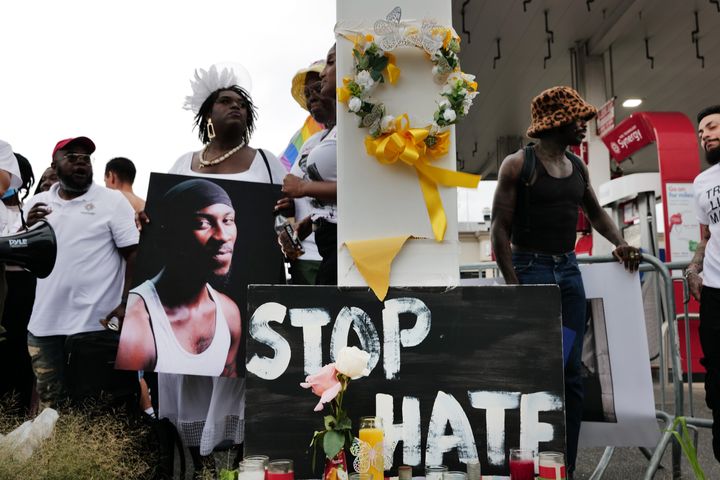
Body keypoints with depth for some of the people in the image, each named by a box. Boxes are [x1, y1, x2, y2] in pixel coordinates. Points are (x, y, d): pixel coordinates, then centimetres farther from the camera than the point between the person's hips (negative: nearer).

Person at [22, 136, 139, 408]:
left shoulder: (112, 201, -3)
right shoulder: (36, 204, 9)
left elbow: (134, 254, -6)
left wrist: (126, 303, -15)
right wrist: (28, 229, -8)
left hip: (95, 323, -4)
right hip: (44, 323, 4)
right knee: (49, 404, 16)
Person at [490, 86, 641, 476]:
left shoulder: (577, 167, 13)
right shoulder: (518, 164, -6)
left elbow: (595, 212, 27)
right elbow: (499, 229, -10)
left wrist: (619, 243, 8)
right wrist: (513, 286, -16)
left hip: (569, 270, 7)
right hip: (530, 268, -6)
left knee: (571, 374, 7)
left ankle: (566, 466, 18)